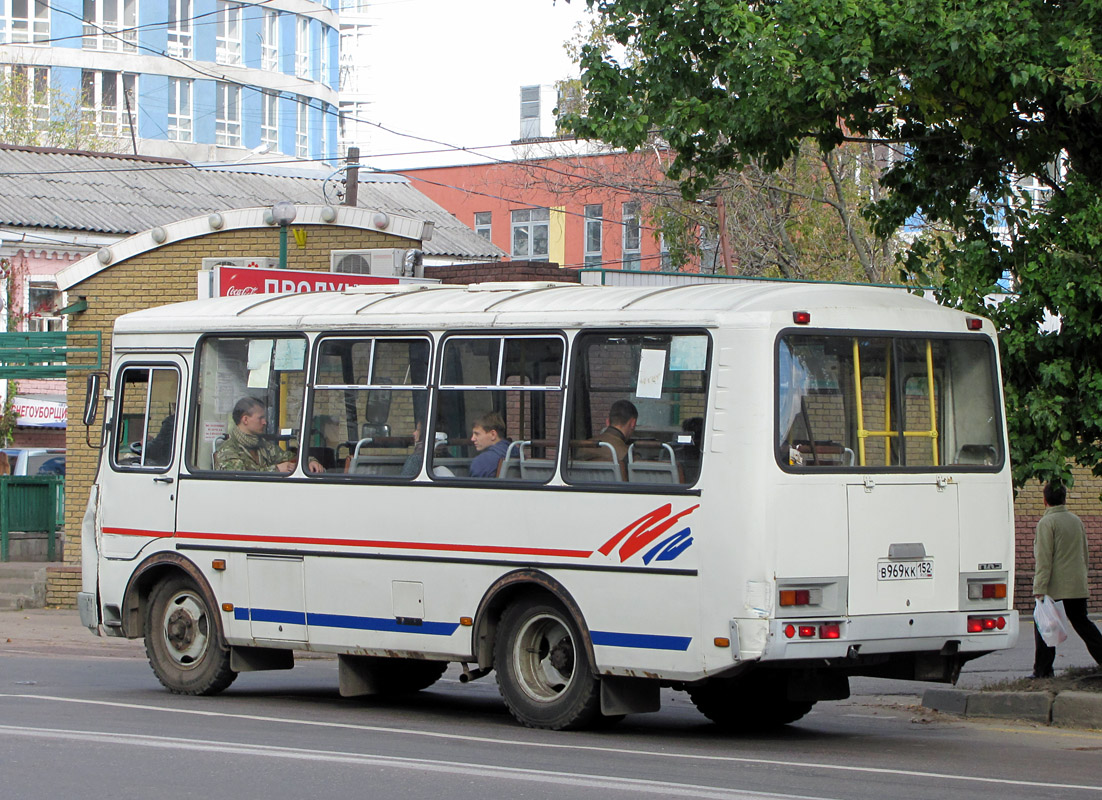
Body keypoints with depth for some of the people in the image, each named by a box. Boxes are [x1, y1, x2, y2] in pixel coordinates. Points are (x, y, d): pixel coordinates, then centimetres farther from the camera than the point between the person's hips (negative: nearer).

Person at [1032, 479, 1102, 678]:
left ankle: (1043, 671, 1)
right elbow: (1084, 554, 20)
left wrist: (1040, 590, -16)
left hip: (1055, 587, -7)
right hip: (1078, 587, 7)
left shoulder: (1046, 523, -11)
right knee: (1082, 623, 12)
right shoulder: (1076, 520, 12)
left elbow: (1044, 560, -15)